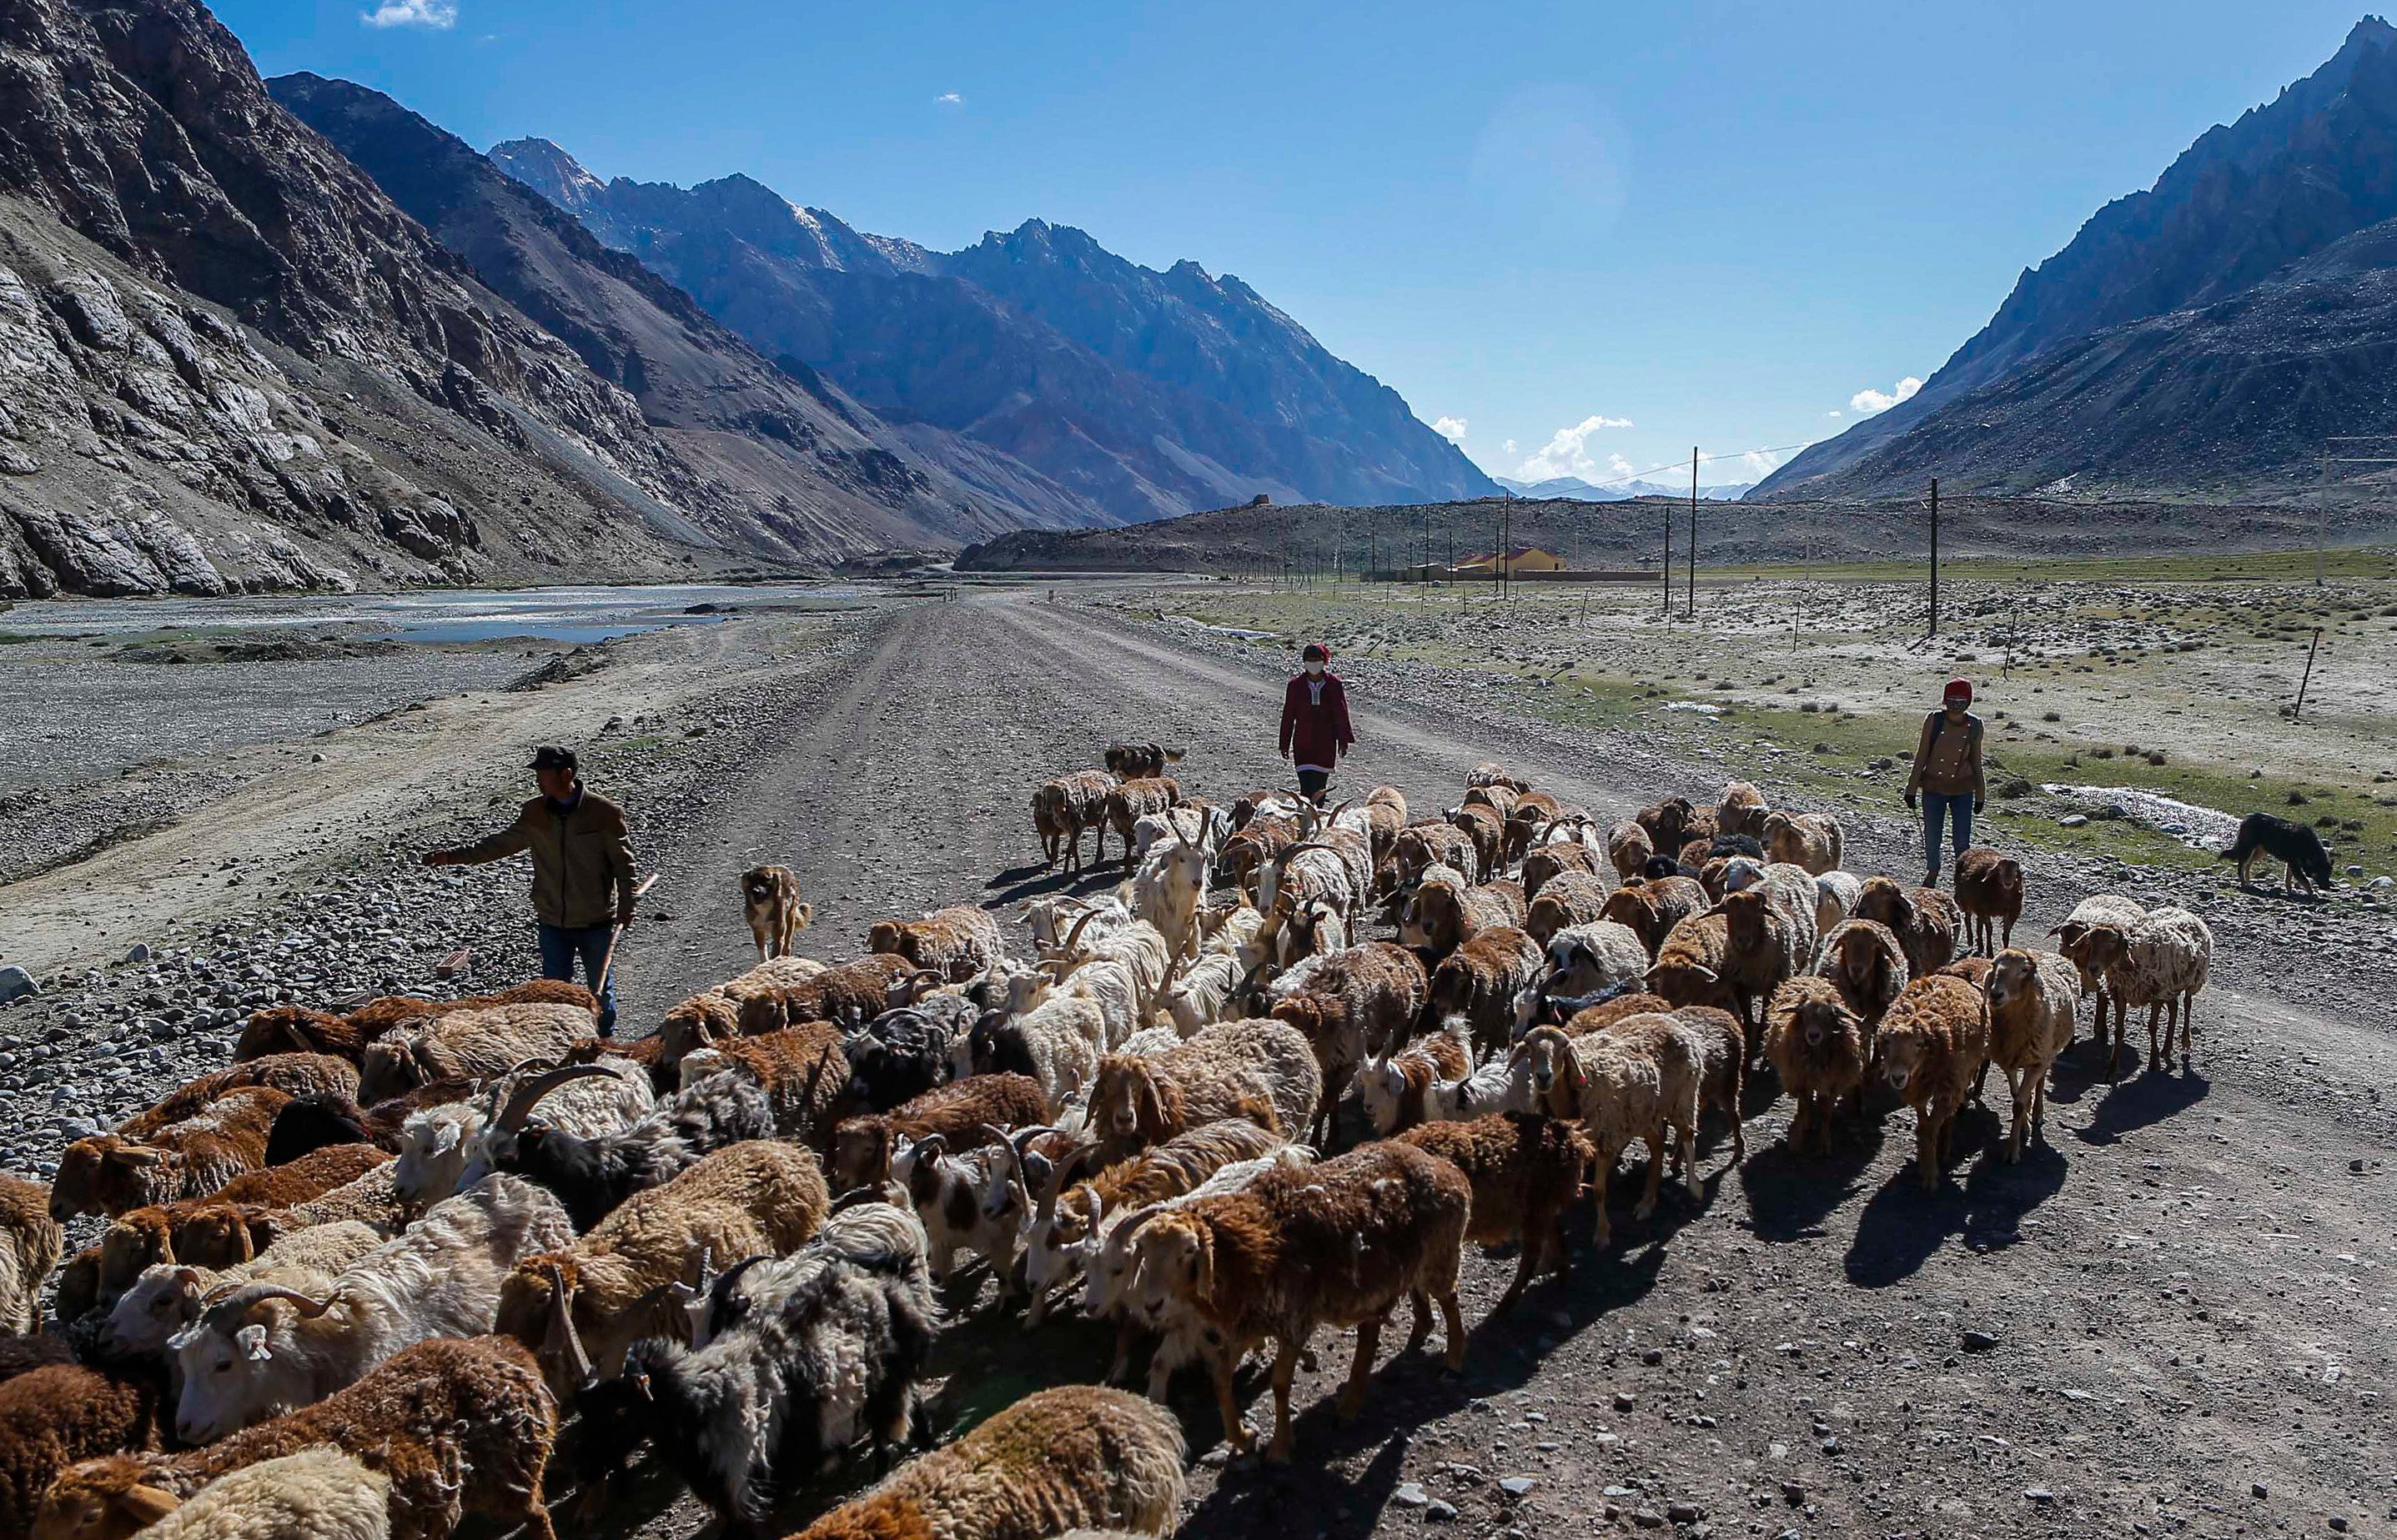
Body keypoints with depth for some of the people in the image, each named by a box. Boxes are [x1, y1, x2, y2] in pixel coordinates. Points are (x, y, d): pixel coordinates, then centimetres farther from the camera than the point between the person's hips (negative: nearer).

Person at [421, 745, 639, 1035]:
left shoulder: (605, 813, -12)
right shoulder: (534, 813, 1)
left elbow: (623, 862, -7)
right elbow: (501, 844, 9)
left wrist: (625, 905, -11)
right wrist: (453, 856, 3)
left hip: (596, 921, -4)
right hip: (553, 921, 4)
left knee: (600, 988, 10)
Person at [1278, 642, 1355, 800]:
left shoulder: (1334, 684, 0)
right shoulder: (1296, 685, 0)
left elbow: (1341, 713, 2)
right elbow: (1288, 716, 5)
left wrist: (1344, 740, -2)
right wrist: (1284, 744, 6)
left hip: (1326, 744, 1)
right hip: (1303, 744, -1)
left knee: (1321, 785, 7)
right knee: (1307, 786, -13)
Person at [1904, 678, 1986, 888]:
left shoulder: (1974, 726, -5)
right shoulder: (1934, 720, -9)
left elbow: (1976, 761, 5)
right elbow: (1922, 755, -3)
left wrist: (1980, 795, 9)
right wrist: (1912, 788, -2)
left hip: (1963, 790, 0)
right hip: (1933, 788, 0)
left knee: (1962, 842, -3)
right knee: (1931, 839, 9)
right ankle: (1932, 872, 36)